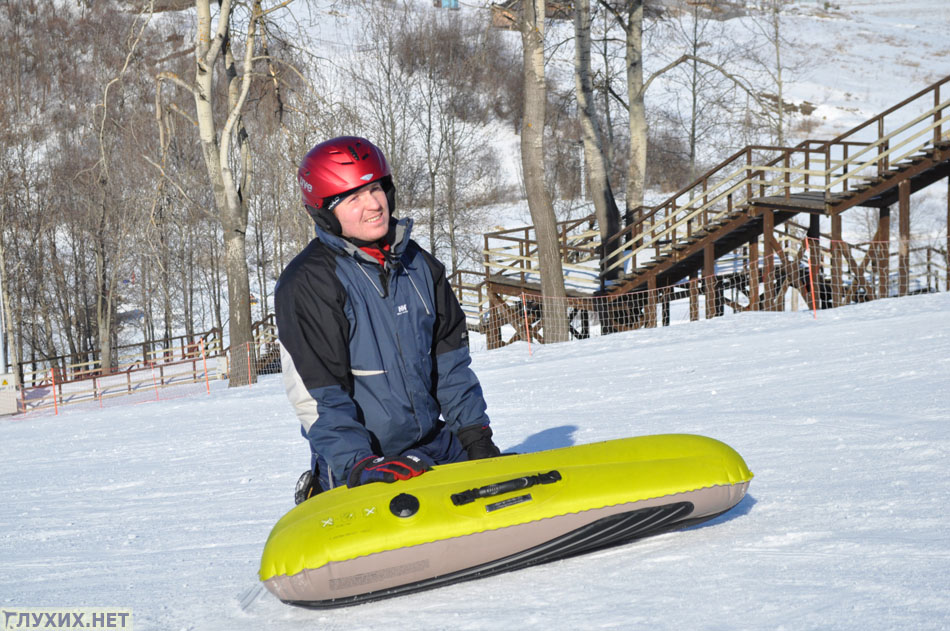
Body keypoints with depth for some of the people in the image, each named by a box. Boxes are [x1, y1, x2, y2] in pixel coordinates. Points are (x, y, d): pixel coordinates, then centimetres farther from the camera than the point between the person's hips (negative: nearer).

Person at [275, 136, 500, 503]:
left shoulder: (417, 264, 10)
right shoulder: (307, 284, -8)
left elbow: (450, 355, 16)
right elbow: (318, 395, -13)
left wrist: (474, 431, 7)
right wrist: (356, 468, -22)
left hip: (437, 446, 5)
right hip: (362, 464, -5)